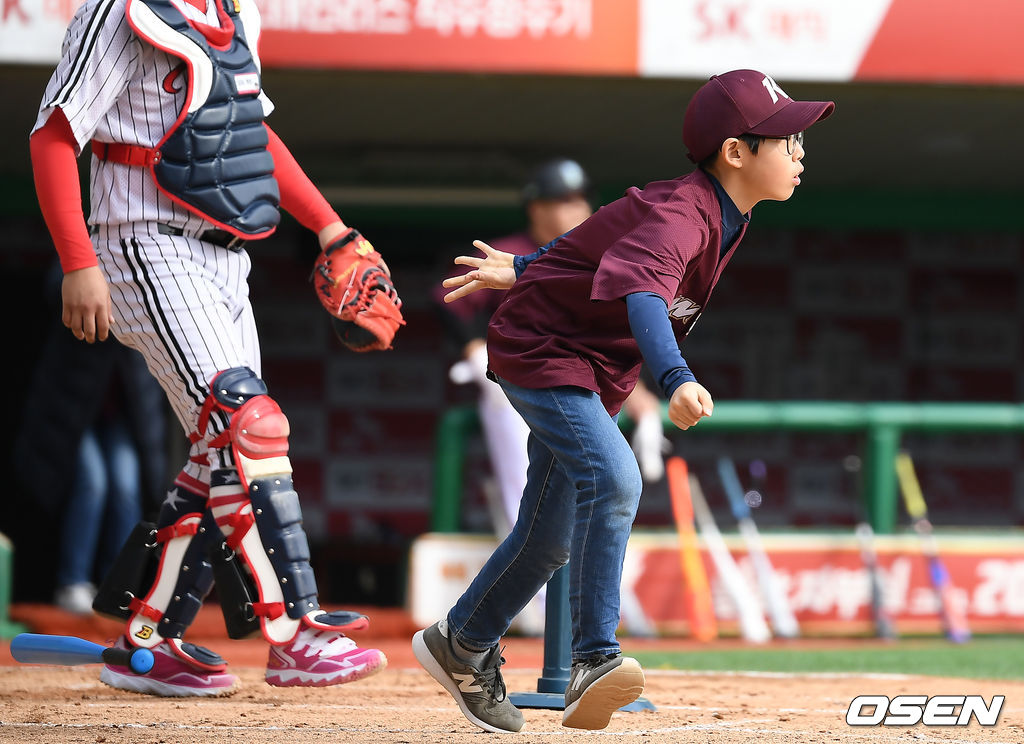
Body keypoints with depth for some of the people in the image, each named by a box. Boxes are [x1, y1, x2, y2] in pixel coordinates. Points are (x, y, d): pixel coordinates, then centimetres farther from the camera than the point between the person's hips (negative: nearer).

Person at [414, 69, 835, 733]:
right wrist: (676, 379, -67)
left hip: (595, 378, 10)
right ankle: (595, 662, -32)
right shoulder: (681, 213, -30)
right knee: (612, 479, -30)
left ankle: (463, 646, 34)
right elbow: (640, 287, -51)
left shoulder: (725, 217, 0)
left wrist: (525, 271, 24)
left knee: (552, 537, 14)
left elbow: (610, 235, 14)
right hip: (540, 348, -10)